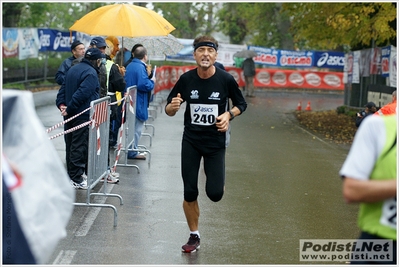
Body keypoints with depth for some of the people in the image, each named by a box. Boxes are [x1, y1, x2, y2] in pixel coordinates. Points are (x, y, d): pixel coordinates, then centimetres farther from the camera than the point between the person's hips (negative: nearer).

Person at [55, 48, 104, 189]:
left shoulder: (73, 69, 16)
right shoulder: (91, 73, -15)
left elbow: (63, 88, 15)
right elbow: (82, 93, -23)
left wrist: (61, 103, 4)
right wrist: (69, 108, -18)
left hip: (70, 114, 9)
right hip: (83, 115, -9)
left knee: (71, 145, 14)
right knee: (79, 146, -6)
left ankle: (71, 174, 24)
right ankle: (76, 179, -4)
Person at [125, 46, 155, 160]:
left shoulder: (130, 66, 10)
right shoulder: (141, 67, -19)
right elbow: (144, 85, -29)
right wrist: (152, 82, -8)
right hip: (138, 102, -9)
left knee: (132, 126, 18)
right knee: (137, 128, -1)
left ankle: (132, 150, 26)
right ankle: (133, 153, 3)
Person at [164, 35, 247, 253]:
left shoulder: (226, 80, -11)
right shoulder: (186, 79, -6)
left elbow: (241, 104, 4)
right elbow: (168, 109, 1)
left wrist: (229, 115, -16)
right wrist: (173, 107, -23)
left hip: (216, 141, -1)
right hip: (191, 140, 2)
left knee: (214, 193, -10)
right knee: (189, 193, 1)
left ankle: (218, 181, 28)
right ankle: (194, 236, 21)